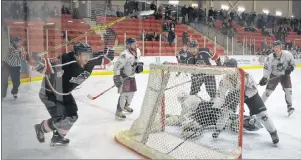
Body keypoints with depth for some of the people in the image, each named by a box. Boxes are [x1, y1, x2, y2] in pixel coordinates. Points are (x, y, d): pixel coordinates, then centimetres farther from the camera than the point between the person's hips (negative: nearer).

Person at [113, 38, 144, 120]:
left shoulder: (136, 52, 0)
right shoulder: (125, 55, -27)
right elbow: (116, 66, -28)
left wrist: (139, 65, -1)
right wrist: (117, 77, -32)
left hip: (131, 76, 9)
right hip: (123, 76, -9)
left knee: (132, 91, 19)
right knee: (124, 93, -14)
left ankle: (126, 105, 43)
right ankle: (118, 112, -3)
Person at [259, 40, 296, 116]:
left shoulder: (287, 54, -20)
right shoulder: (270, 57, -20)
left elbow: (293, 64, -7)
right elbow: (267, 68, -14)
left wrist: (290, 68, -26)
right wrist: (264, 78, -22)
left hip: (285, 74, 1)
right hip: (274, 75, 0)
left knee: (288, 89, -12)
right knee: (268, 91, -3)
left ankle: (290, 107, 1)